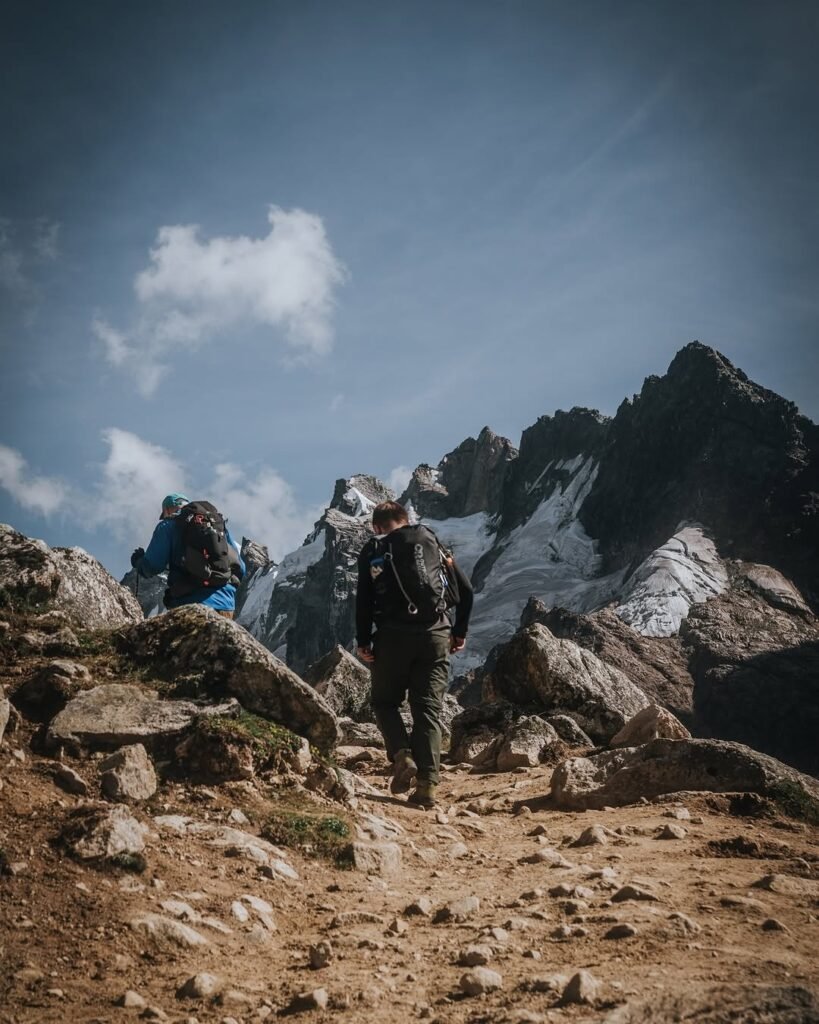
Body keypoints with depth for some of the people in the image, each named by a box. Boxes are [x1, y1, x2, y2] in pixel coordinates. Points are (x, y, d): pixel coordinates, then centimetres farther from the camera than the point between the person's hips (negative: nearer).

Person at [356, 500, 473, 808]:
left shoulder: (372, 551, 8)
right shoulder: (432, 543, 14)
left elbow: (363, 599, -2)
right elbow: (465, 589, 9)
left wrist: (363, 641, 3)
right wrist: (460, 632, 17)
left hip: (393, 635, -2)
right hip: (435, 635, 2)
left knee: (385, 702, 15)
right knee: (428, 709, 5)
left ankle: (402, 756, -9)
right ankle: (427, 783, -3)